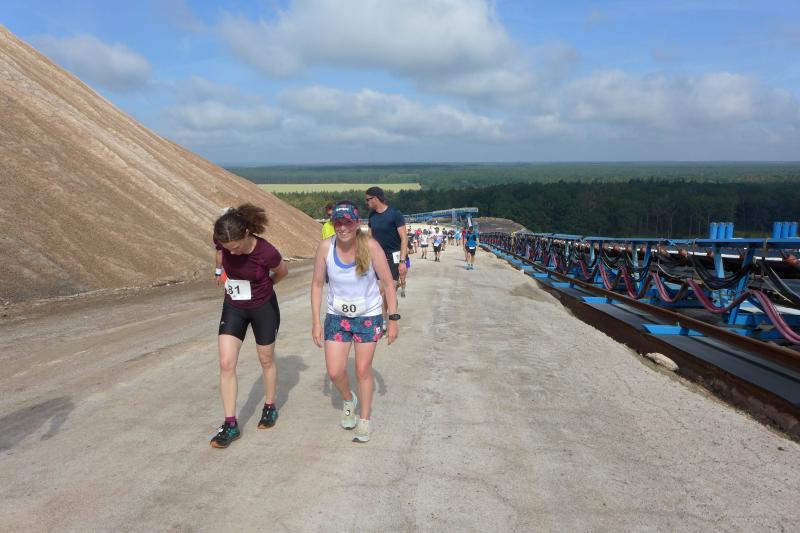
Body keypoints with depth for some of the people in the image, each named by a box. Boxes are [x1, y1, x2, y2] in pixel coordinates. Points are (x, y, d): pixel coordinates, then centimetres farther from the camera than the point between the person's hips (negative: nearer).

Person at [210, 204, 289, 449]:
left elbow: (282, 272, -7)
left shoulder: (266, 252, -30)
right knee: (226, 363, -4)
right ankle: (230, 424, 6)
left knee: (266, 360, 13)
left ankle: (270, 407, 37)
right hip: (233, 307, 3)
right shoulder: (223, 243, -21)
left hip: (264, 308, -3)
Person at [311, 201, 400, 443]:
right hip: (337, 316, 2)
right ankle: (348, 400, 35)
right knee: (334, 372, 1)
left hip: (368, 316, -2)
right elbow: (317, 284, -3)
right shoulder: (325, 247, -15)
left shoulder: (370, 246, -20)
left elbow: (388, 283, -11)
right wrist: (316, 322, -4)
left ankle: (364, 421, 26)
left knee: (363, 370, 5)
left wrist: (393, 319, -11)